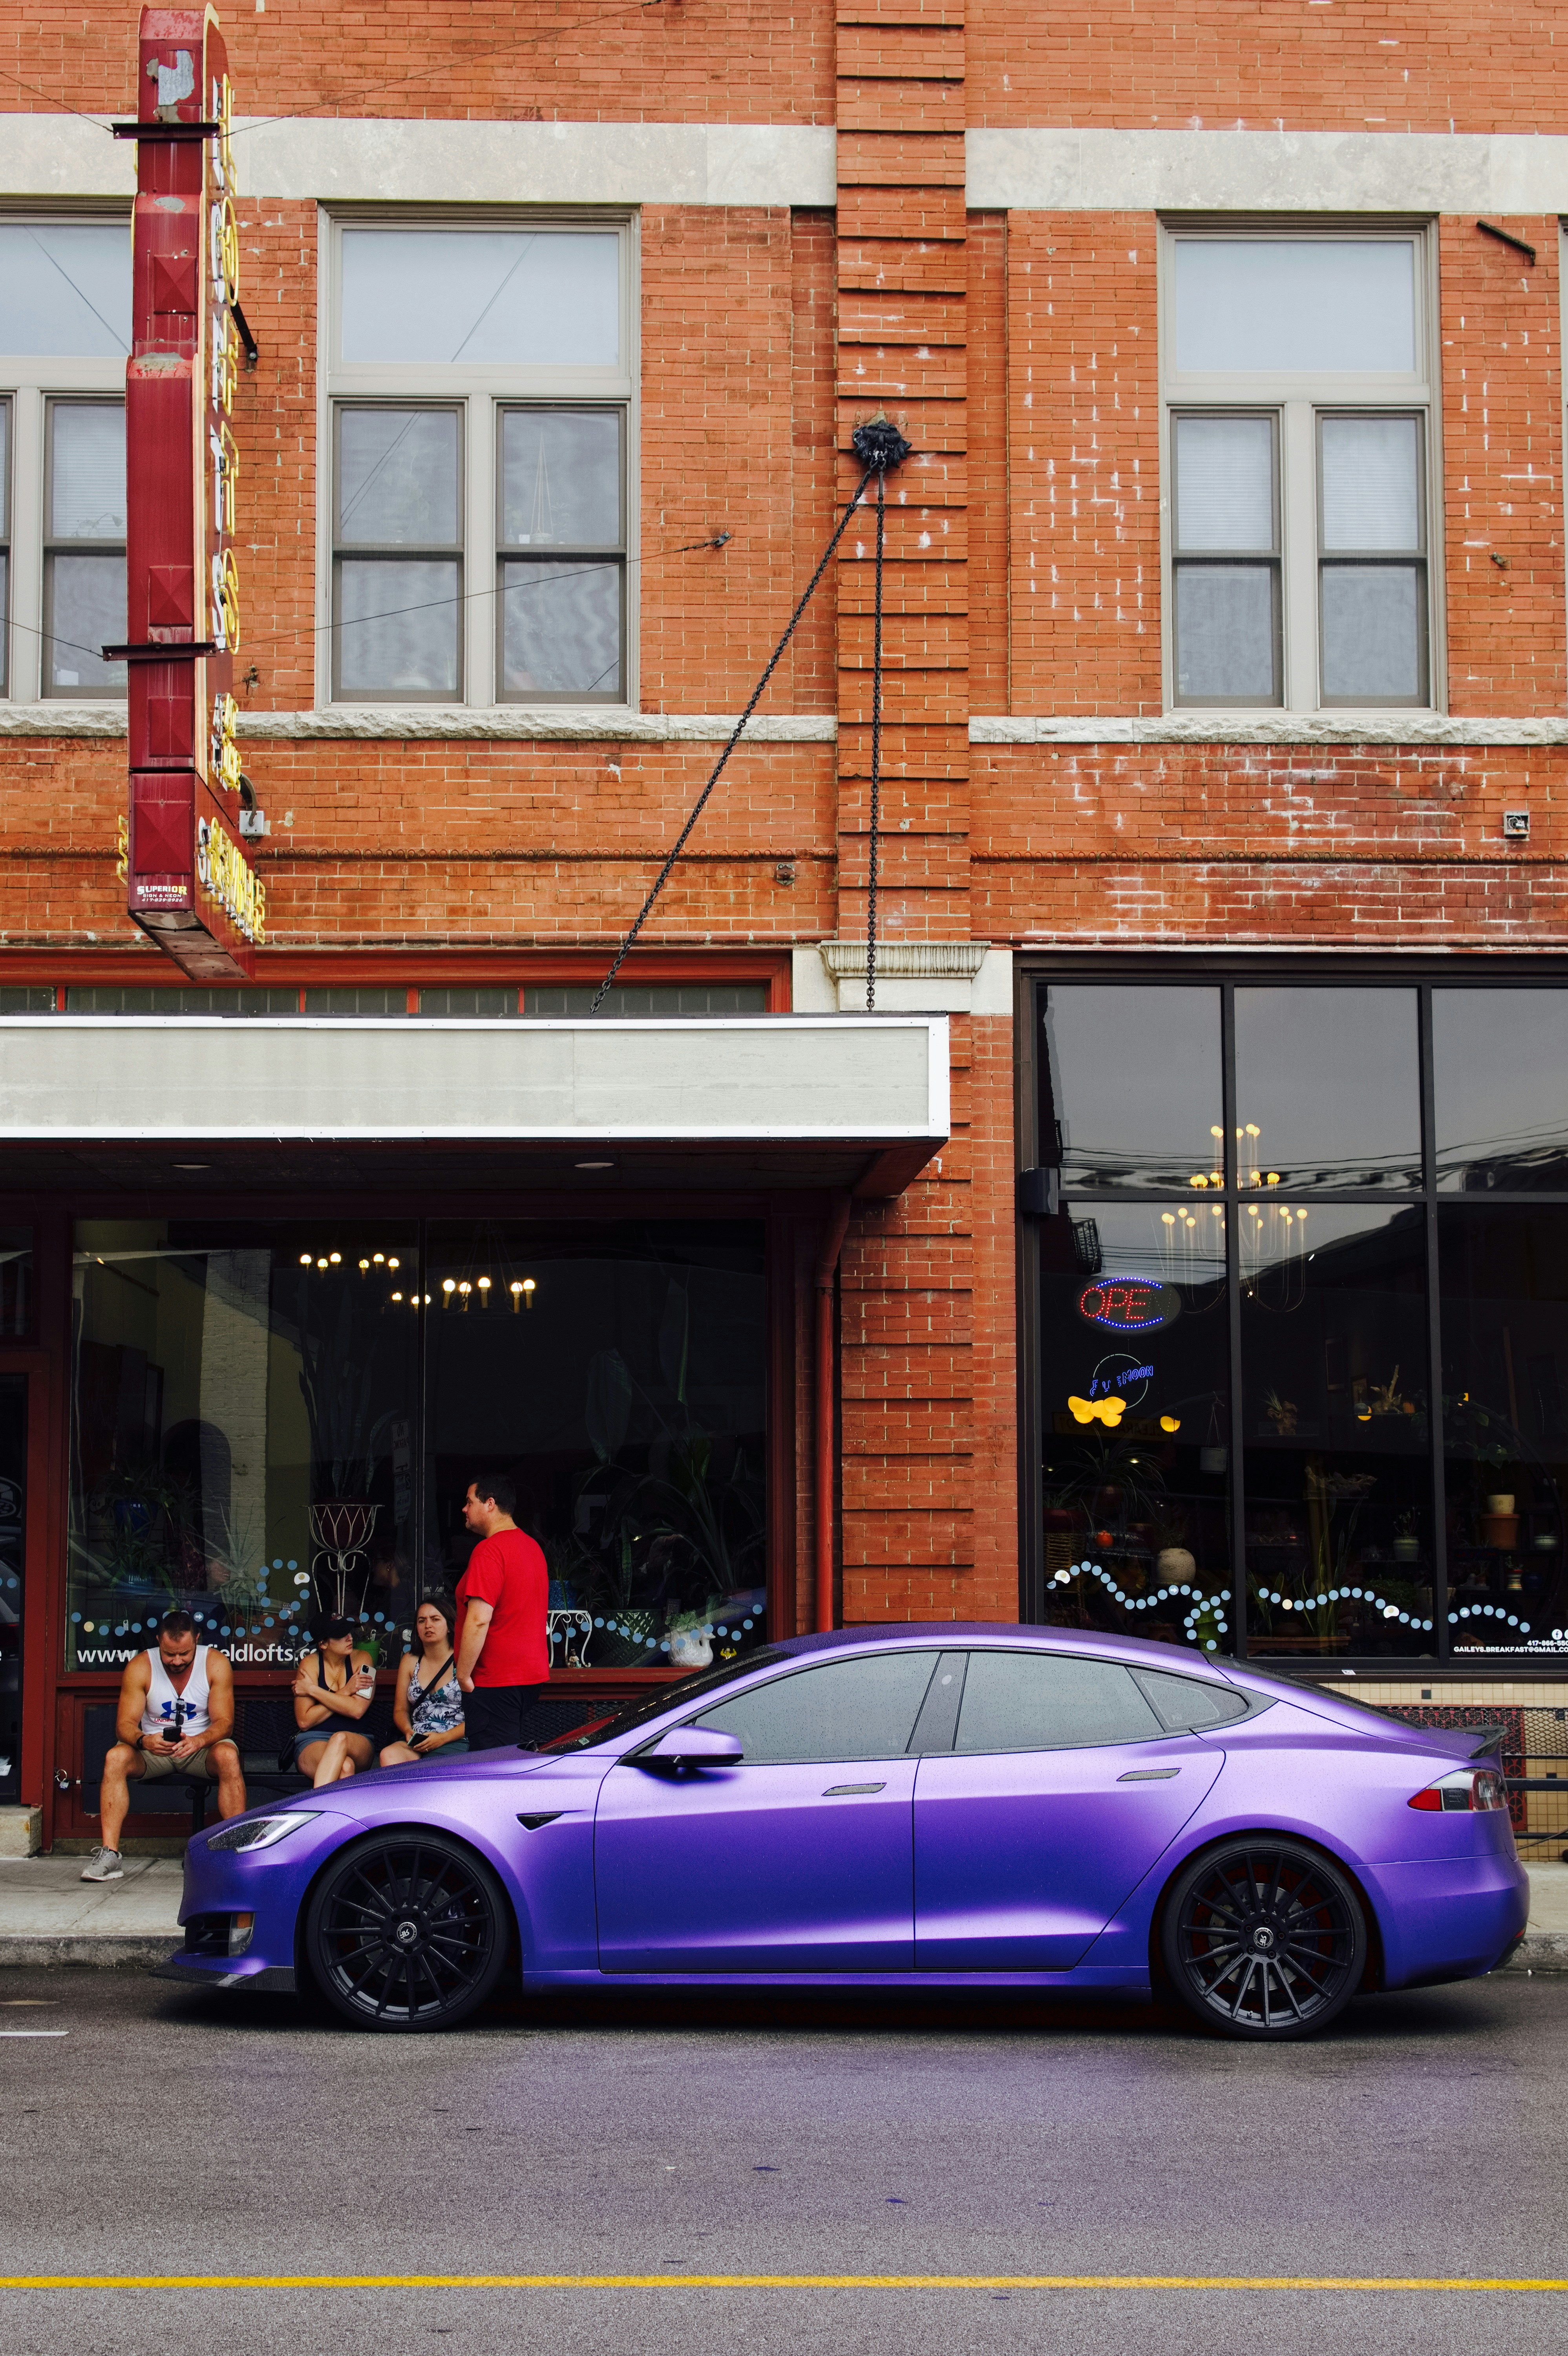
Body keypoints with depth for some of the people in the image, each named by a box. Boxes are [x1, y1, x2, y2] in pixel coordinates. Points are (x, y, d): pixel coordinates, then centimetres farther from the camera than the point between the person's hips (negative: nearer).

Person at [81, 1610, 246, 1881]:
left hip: (201, 1748, -1)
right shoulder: (140, 1668, -8)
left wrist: (198, 1741, -35)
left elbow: (224, 1722, -12)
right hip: (153, 1749, 1)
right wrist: (145, 1741, -34)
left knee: (228, 1756, -34)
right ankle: (109, 1855, -31)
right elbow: (125, 1724, -10)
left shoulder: (216, 1663, -9)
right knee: (115, 1758, -28)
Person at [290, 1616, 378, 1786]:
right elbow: (304, 1721, -8)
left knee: (340, 1739, -36)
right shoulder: (310, 1665, 0)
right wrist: (345, 1692, -10)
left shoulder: (362, 1660, 3)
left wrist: (312, 1690, -9)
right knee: (345, 1767, -35)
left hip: (357, 1742, 1)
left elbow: (357, 1710, -12)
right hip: (312, 1743, -1)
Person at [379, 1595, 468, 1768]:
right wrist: (409, 1731, -2)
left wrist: (443, 1738, -13)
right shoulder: (410, 1661, 18)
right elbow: (400, 1709, 21)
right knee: (389, 1756, -30)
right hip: (416, 1744, 4)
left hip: (454, 1743, -4)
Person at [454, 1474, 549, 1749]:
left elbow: (479, 1620, -23)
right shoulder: (533, 1547, 15)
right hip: (530, 1673, 10)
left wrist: (464, 1675, -14)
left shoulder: (490, 1550, -16)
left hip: (495, 1680, -10)